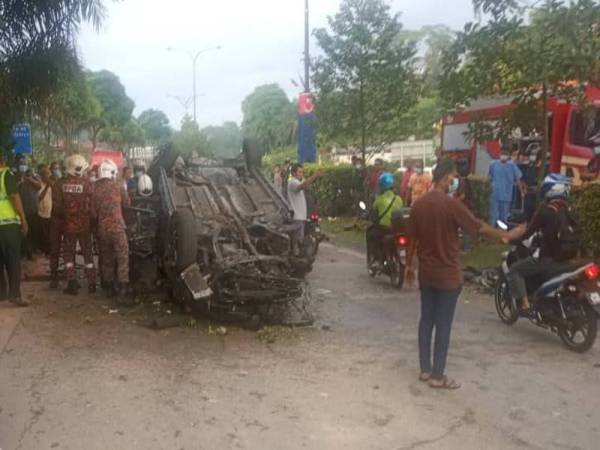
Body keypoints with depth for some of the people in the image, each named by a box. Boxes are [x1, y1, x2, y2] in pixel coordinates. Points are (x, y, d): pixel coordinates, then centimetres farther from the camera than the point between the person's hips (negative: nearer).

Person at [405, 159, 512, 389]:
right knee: (443, 325, 1)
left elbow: (412, 238, 8)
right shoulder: (451, 204, -17)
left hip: (426, 273, 6)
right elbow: (479, 227, -11)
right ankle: (437, 376, 8)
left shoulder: (419, 204, 2)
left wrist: (409, 265, 18)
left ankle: (425, 370, 22)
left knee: (426, 321, 14)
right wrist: (506, 235, 4)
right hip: (448, 275, -6)